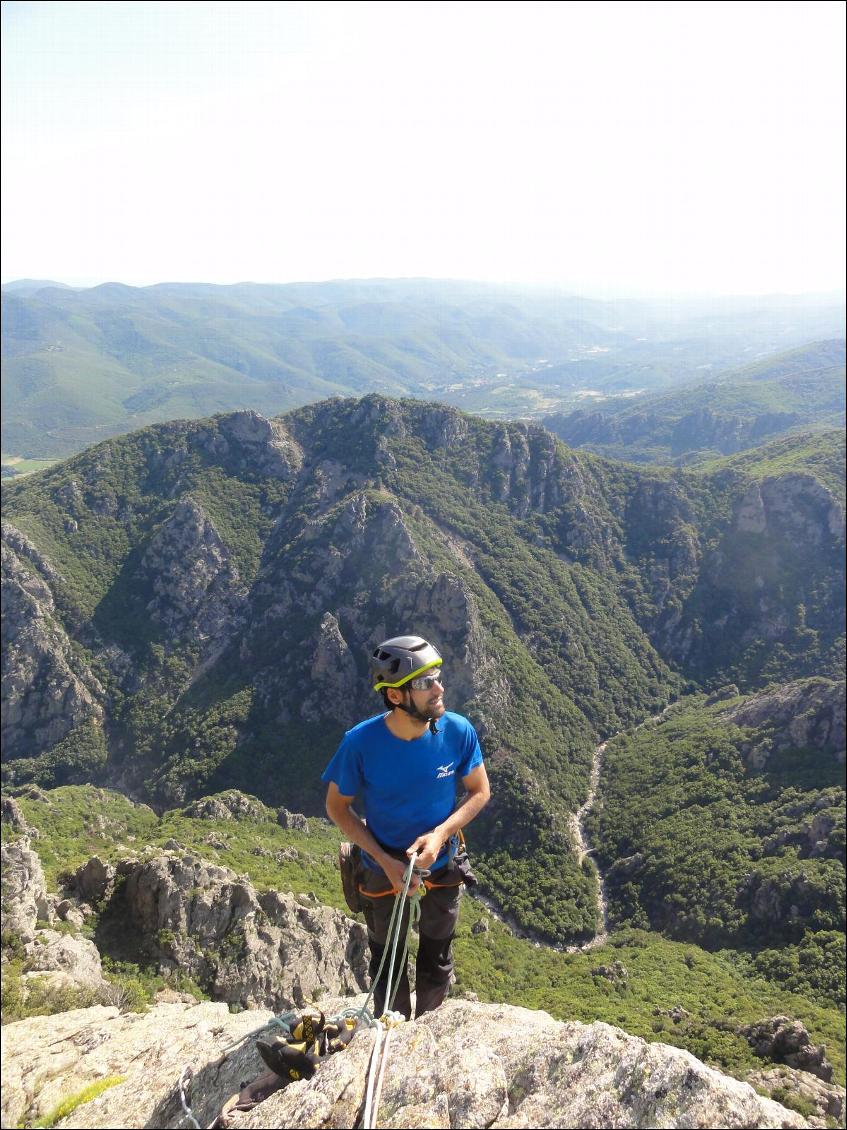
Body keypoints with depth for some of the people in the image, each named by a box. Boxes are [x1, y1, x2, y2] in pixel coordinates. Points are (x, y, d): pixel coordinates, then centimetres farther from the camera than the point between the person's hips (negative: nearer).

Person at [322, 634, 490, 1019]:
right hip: (384, 869, -1)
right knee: (388, 971, 22)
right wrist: (386, 862, -21)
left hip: (442, 867, 2)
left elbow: (479, 791, -9)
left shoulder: (458, 732, -25)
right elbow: (337, 807, -14)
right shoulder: (361, 742, -30)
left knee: (436, 969, 24)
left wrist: (441, 833, -25)